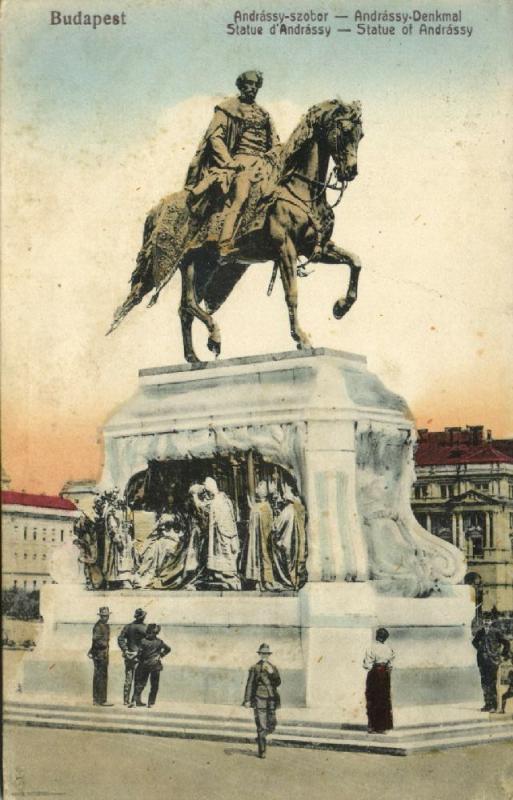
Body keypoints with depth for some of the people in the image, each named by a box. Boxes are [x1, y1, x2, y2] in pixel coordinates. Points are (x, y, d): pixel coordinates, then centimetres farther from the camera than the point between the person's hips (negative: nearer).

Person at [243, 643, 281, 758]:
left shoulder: (273, 668, 10)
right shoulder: (254, 668, 0)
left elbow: (278, 683, -2)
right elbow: (249, 685, -3)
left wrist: (272, 673, -17)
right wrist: (247, 700, -9)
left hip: (271, 700, 4)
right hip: (259, 700, -4)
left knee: (271, 726, 1)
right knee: (261, 727, -6)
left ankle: (261, 738, 31)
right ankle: (261, 751, 2)